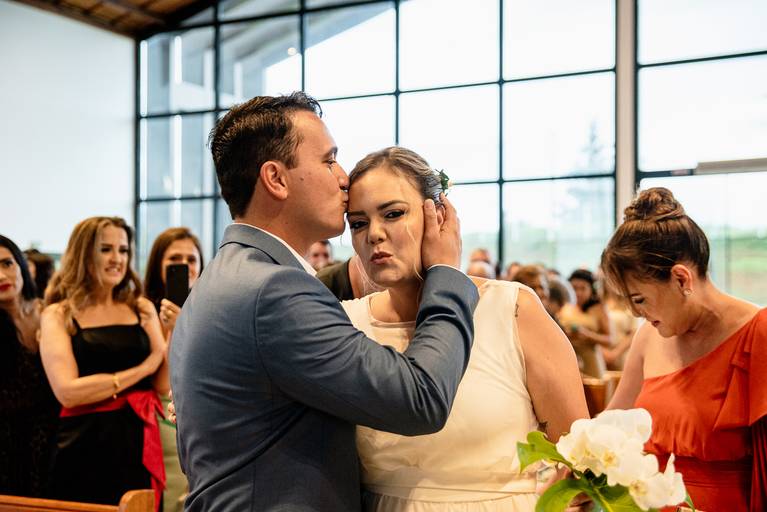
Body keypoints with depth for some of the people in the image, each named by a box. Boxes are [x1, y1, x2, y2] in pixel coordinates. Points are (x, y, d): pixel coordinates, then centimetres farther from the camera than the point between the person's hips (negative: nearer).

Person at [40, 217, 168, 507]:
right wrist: (142, 369, -9)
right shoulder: (58, 315, -1)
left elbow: (163, 385, 2)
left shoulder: (142, 309, 8)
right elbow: (67, 391, -14)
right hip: (85, 448, -3)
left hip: (138, 443, 3)